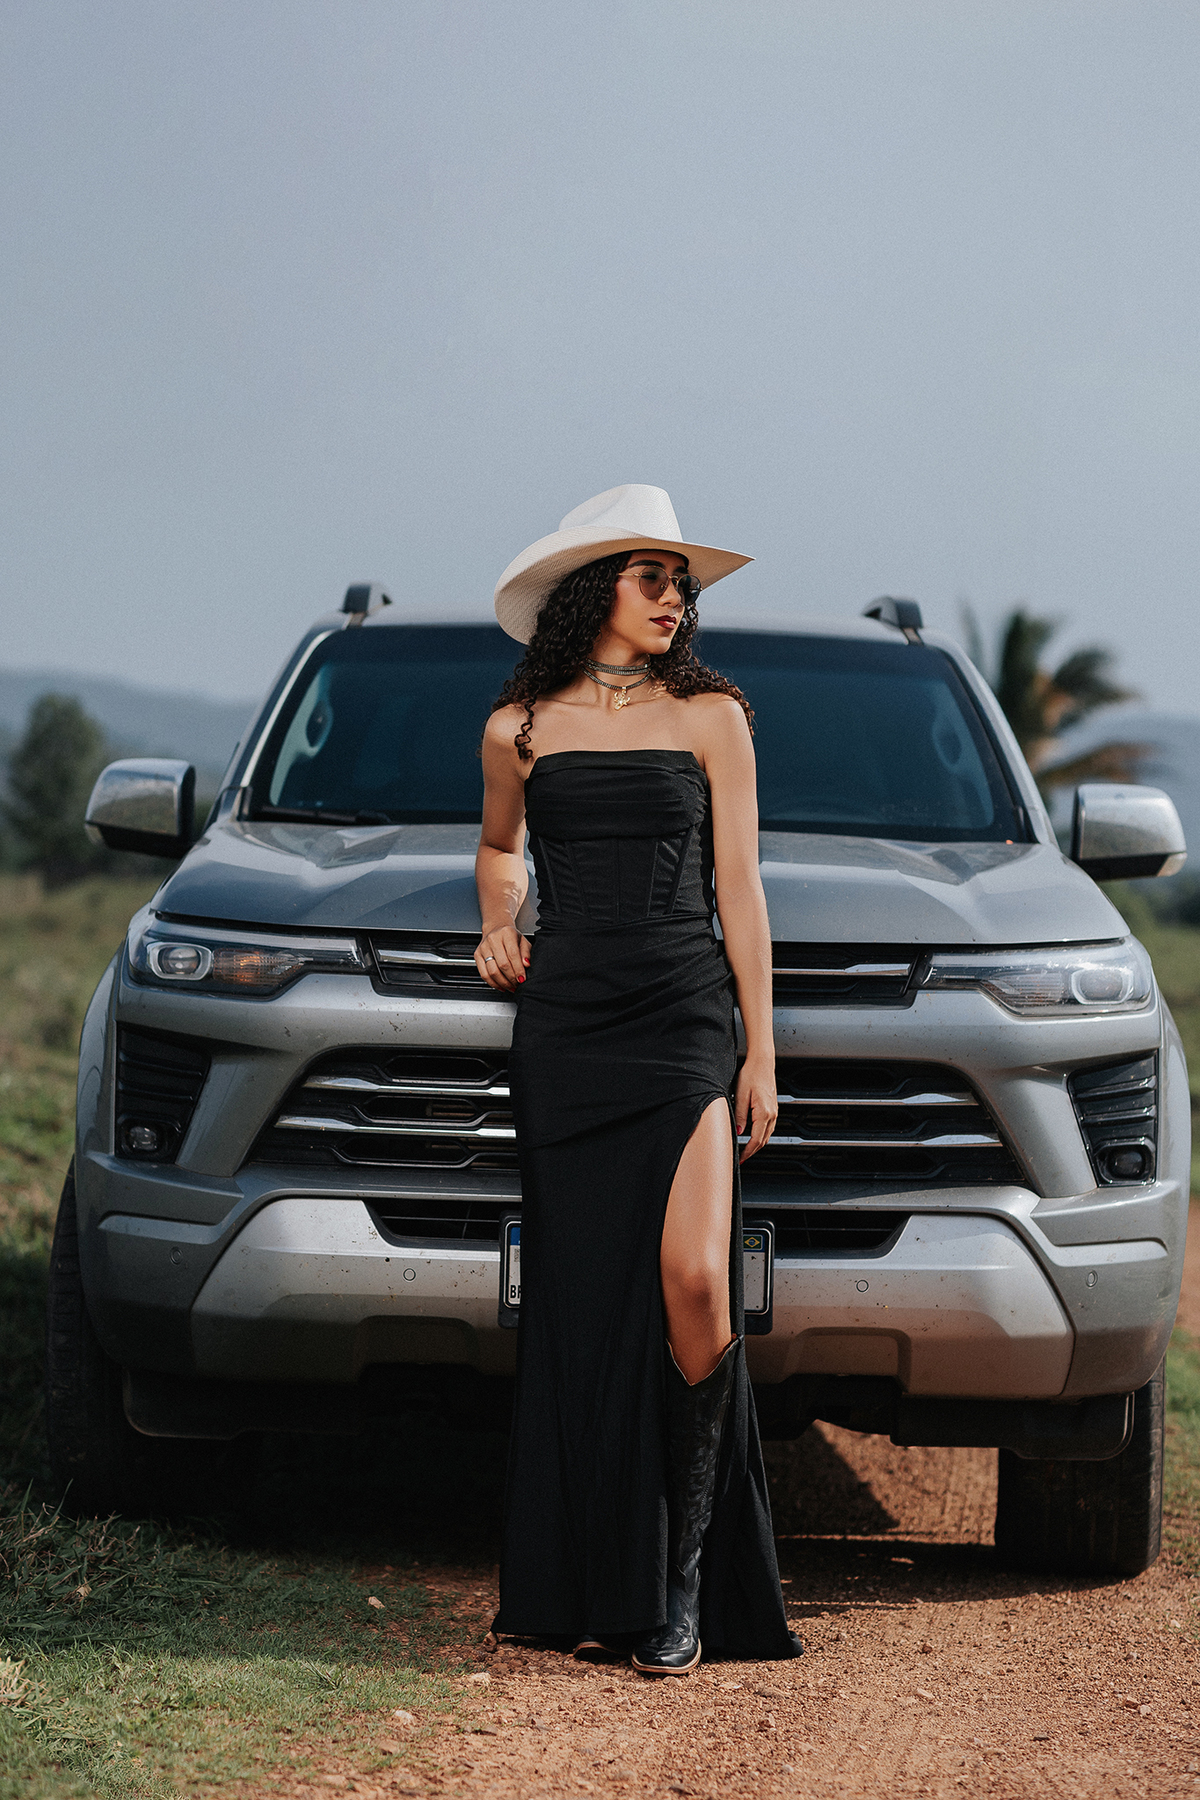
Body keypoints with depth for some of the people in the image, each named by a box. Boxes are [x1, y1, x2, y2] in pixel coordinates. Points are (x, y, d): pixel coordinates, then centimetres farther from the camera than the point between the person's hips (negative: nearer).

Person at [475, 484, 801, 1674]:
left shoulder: (711, 717, 7)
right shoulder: (520, 728, 10)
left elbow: (739, 891, 5)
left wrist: (761, 1053, 1)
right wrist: (498, 927, 9)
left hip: (684, 1018, -2)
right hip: (564, 1029, 2)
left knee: (691, 1278, -19)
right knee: (582, 1300, 1)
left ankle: (686, 1575, -7)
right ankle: (598, 1584, 10)